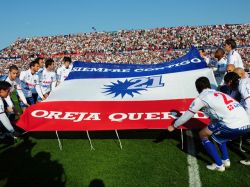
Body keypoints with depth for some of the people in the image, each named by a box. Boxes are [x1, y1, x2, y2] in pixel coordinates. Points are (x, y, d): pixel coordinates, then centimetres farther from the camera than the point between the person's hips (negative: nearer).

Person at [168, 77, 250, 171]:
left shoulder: (201, 97, 4)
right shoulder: (219, 93, 26)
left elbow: (187, 115, 12)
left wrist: (174, 126, 27)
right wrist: (211, 126, 58)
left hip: (233, 125, -8)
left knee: (202, 134, 12)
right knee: (219, 133, 34)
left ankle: (219, 165, 13)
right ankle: (226, 160, 29)